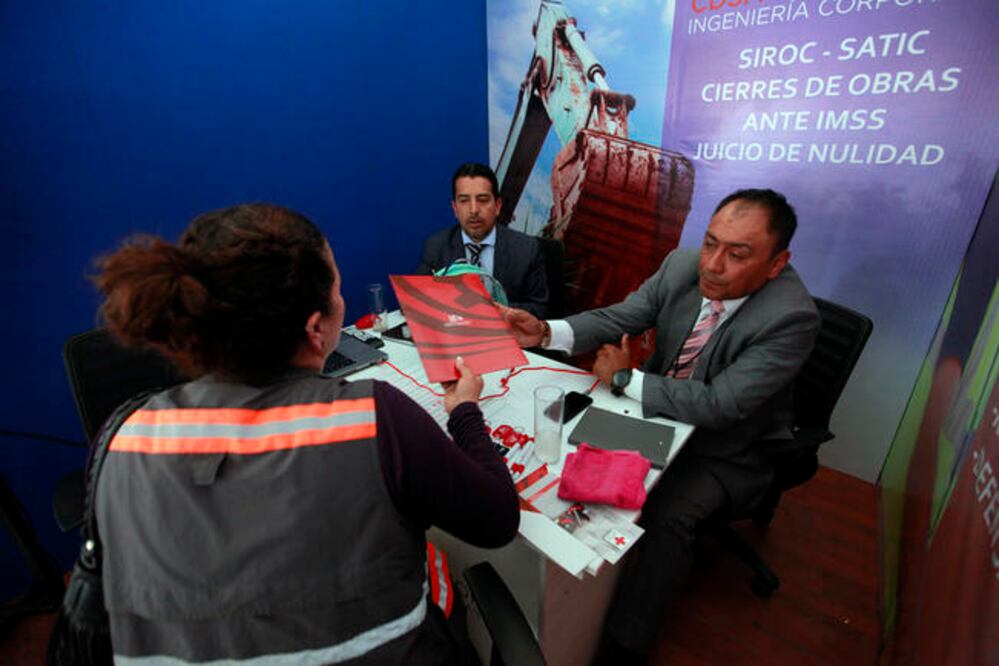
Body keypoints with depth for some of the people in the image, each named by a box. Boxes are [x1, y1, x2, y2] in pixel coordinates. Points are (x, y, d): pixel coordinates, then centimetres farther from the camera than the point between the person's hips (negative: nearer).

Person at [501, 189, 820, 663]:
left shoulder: (792, 318, -29)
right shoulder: (682, 266, -12)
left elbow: (716, 405, -33)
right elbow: (618, 318, -11)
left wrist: (624, 378, -25)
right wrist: (546, 332, -28)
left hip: (728, 449, -5)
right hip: (659, 409, 6)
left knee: (667, 516, -24)